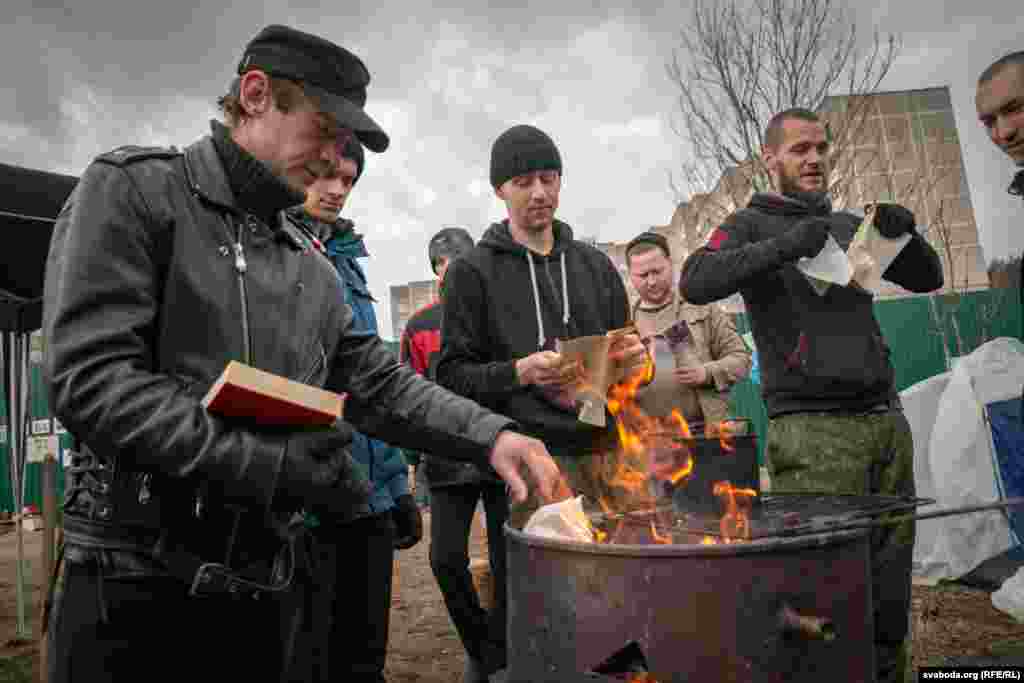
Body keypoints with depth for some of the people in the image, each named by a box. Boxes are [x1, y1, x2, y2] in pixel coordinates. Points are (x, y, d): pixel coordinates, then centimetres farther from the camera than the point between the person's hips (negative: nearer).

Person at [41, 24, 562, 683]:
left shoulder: (312, 271, 14)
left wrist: (491, 434, -5)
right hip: (130, 586, -6)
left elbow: (382, 383, 11)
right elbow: (90, 379, -18)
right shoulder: (133, 189, -6)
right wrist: (280, 463, -20)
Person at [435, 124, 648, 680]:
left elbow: (622, 356, 23)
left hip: (601, 450, 4)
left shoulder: (595, 265, 17)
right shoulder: (473, 271, 4)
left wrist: (634, 361, 0)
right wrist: (519, 372, -17)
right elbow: (453, 375, -1)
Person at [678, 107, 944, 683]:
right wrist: (784, 246, -22)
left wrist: (906, 233, 0)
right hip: (812, 430, -5)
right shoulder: (750, 225, 5)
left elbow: (928, 278, 20)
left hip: (887, 422, 6)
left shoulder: (851, 225, 21)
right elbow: (696, 283, -13)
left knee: (889, 588, 8)